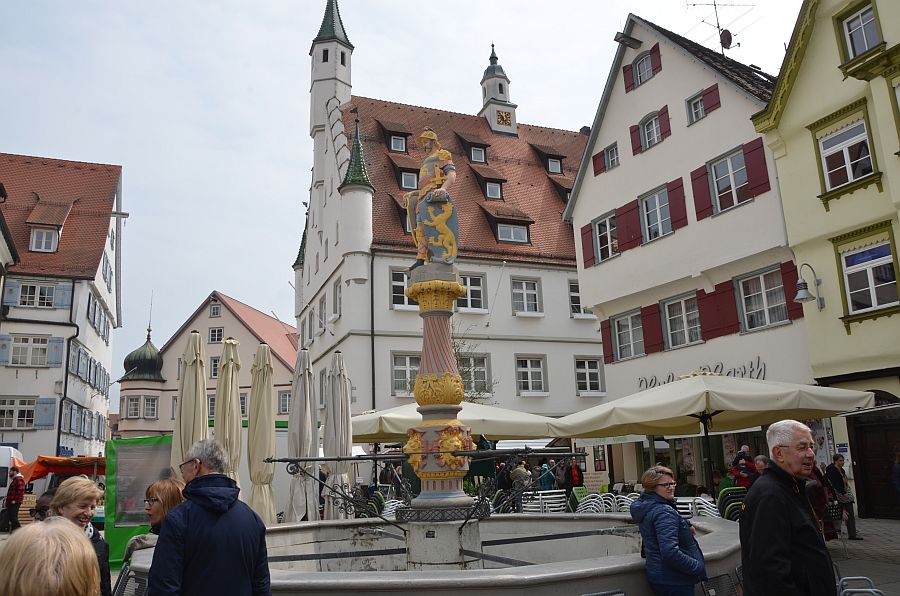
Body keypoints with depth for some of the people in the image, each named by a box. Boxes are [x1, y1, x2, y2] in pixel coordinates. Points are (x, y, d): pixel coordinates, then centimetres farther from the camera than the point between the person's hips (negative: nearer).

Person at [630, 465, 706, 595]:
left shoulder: (646, 507, 7)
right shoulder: (664, 513, -22)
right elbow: (670, 553, -30)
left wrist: (686, 531, 8)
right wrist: (698, 567, -17)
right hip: (674, 581, -9)